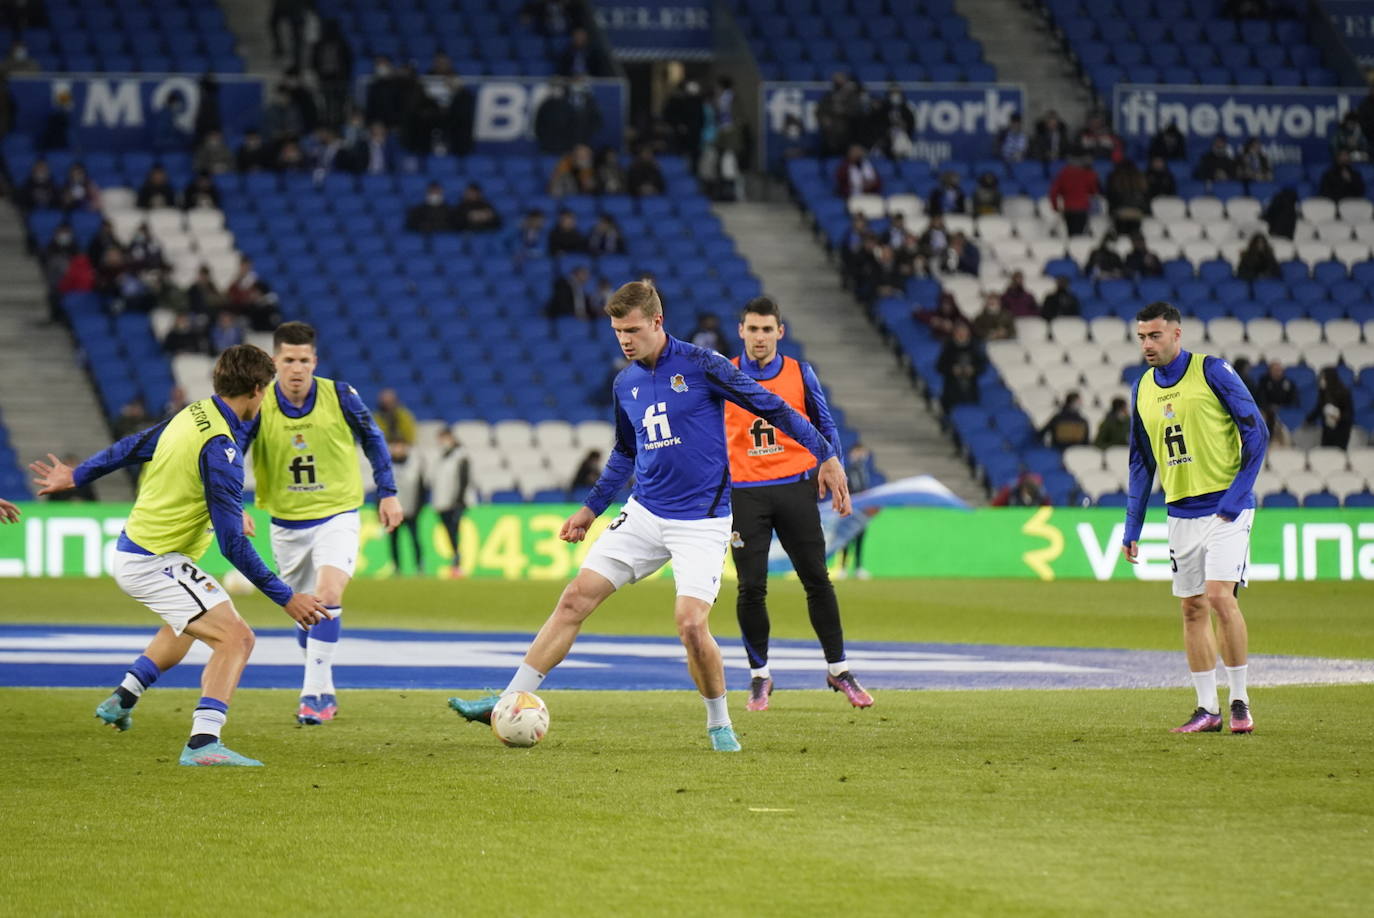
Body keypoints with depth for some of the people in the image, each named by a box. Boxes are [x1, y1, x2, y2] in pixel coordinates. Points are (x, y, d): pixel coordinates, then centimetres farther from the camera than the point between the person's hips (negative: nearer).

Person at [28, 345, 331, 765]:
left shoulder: (194, 415, 0)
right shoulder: (221, 449, -25)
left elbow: (133, 447, 14)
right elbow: (233, 544, -25)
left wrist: (77, 476, 30)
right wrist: (286, 597, -22)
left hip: (132, 551, 10)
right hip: (156, 562, -10)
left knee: (188, 626, 36)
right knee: (236, 637, -20)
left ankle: (122, 699, 44)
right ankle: (202, 743, -30)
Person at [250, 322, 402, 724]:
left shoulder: (339, 396, -14)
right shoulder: (258, 404, -13)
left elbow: (372, 439, 4)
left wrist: (387, 492, 5)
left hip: (337, 515, -2)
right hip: (286, 522, 2)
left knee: (328, 596, -22)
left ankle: (314, 694, -19)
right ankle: (324, 694, 32)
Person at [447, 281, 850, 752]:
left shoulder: (702, 366, -10)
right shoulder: (625, 384, 9)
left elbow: (773, 408, -5)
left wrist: (826, 455, -7)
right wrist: (591, 509, 22)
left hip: (700, 522, -6)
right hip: (643, 514, 6)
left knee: (691, 624, -19)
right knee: (575, 599, -3)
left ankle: (720, 725, 4)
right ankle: (511, 703, 0)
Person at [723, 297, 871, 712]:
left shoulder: (800, 373, 4)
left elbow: (825, 426, 13)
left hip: (795, 487, 1)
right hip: (744, 493, -1)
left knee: (818, 582, 1)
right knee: (751, 588, -4)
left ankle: (838, 670, 12)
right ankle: (759, 675, 10)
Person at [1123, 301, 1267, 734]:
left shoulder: (1212, 371, -8)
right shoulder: (1143, 389, 10)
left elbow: (1256, 433, -8)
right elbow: (1141, 461, 18)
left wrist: (1236, 497, -15)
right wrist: (1132, 525, 12)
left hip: (1225, 508, -6)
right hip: (1181, 514, 6)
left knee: (1219, 597, -16)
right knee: (1192, 608, 4)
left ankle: (1240, 701, -5)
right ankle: (1207, 709, 9)